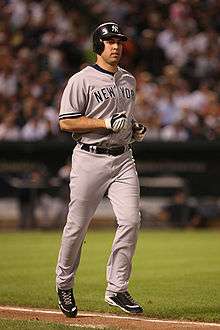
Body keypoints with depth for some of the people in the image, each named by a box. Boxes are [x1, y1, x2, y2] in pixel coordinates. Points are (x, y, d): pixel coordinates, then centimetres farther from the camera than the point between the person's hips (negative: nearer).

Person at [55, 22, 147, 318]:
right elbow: (66, 122, -10)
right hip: (90, 159, -5)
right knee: (77, 226, 1)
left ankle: (117, 289, -3)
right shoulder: (82, 80, -6)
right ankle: (64, 285, 21)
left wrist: (135, 128, 8)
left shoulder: (128, 80, 16)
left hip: (123, 159, 5)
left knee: (130, 220, -10)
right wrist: (106, 123, -17)